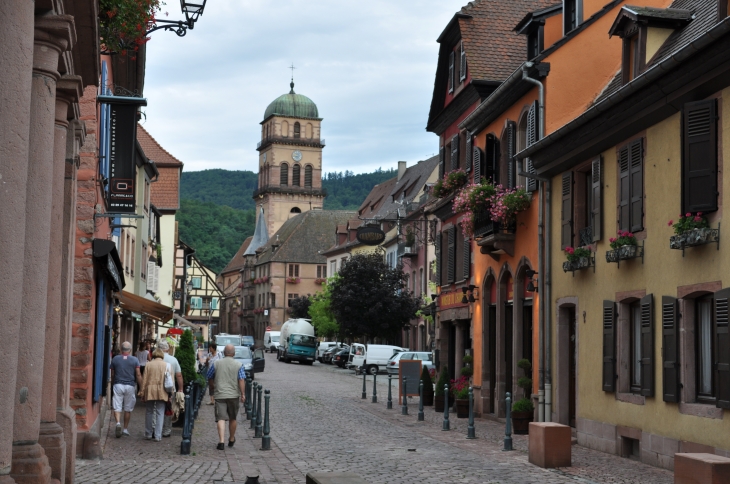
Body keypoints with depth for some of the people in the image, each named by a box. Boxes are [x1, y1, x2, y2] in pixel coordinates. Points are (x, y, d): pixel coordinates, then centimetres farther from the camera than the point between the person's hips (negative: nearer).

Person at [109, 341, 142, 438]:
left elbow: (112, 375, 10)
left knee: (117, 407, -2)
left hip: (118, 385, 0)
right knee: (128, 409, 10)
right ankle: (125, 429, 16)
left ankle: (118, 422, -27)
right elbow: (138, 375, -4)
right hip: (130, 386, 0)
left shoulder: (115, 359, 3)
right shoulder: (135, 360, -1)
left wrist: (112, 385, 25)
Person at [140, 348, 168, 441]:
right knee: (160, 413, 3)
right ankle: (158, 436, 0)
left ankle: (148, 434, 18)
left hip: (150, 391, 1)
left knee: (149, 412, 12)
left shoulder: (148, 364, 4)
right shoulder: (167, 365, 3)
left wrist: (142, 392, 8)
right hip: (162, 392, -1)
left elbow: (144, 379, 3)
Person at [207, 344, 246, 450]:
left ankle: (221, 441, -19)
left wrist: (214, 386, 29)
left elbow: (209, 378, 11)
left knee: (221, 418, -5)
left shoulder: (216, 364, 2)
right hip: (234, 395, 0)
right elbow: (241, 380, -9)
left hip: (220, 395, 0)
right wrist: (243, 394, -6)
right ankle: (231, 440, 30)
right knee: (232, 418, 16)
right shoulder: (239, 365, -1)